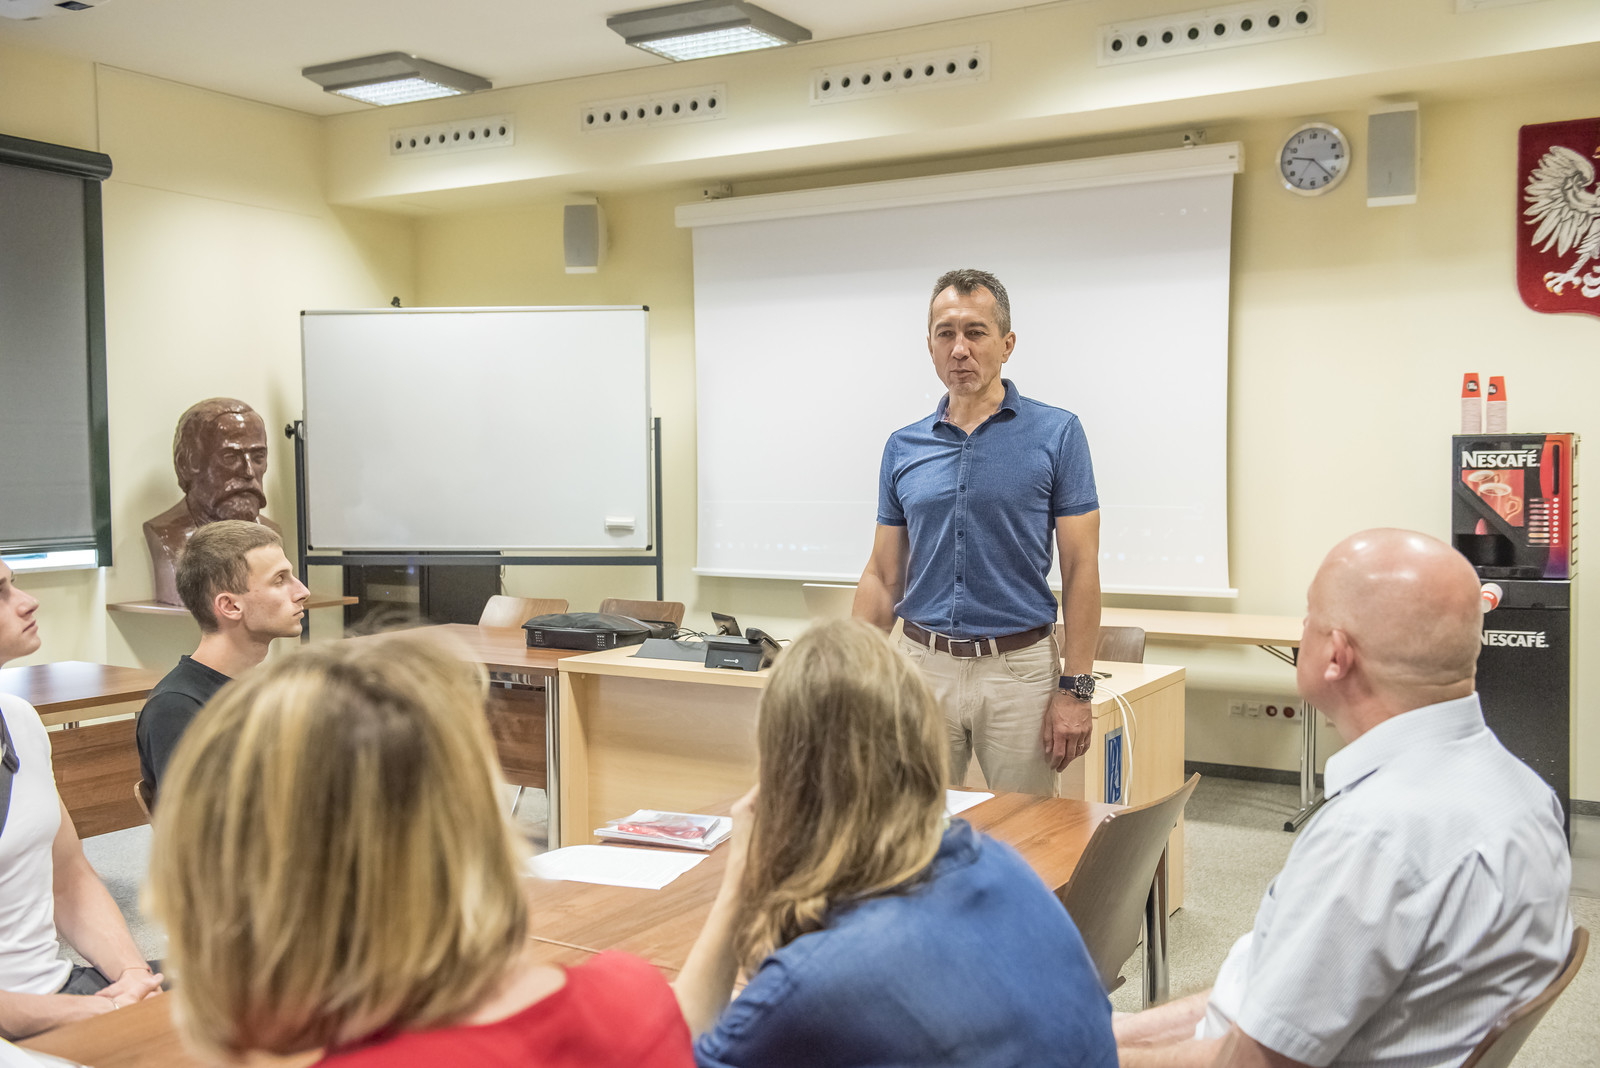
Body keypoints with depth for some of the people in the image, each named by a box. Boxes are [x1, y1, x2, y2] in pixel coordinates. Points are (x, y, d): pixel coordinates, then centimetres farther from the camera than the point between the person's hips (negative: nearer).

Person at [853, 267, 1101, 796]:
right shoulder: (903, 448, 7)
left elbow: (1080, 567, -4)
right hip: (923, 668, 3)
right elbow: (883, 576, 10)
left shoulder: (1055, 434, -3)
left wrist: (1075, 689, -10)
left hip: (1020, 670, -3)